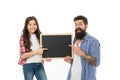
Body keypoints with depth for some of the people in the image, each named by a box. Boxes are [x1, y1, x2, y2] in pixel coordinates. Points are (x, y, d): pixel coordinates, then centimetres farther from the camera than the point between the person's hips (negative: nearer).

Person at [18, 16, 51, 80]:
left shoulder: (40, 36, 7)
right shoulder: (23, 38, -4)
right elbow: (23, 55, -10)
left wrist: (46, 57, -6)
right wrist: (36, 51, -21)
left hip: (39, 65, 3)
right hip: (28, 65, -3)